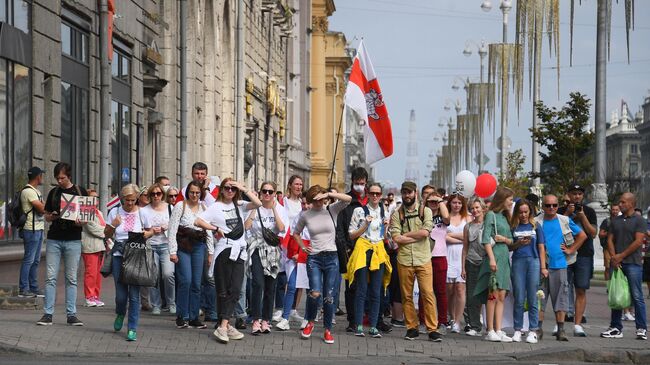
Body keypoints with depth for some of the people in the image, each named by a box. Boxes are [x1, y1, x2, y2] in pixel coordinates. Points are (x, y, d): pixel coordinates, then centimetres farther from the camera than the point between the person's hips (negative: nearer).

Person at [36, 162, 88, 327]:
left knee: (71, 279, 3)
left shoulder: (80, 192, 3)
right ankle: (48, 314, 0)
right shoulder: (53, 192, 10)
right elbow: (46, 216, 15)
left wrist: (81, 221, -15)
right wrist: (52, 217, -8)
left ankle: (71, 314, 6)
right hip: (54, 239, 2)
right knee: (51, 277, -2)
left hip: (73, 240, -2)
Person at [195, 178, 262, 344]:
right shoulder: (216, 207, 1)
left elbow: (258, 203, -3)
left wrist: (244, 189, -3)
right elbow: (198, 221, -6)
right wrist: (216, 228, -9)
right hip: (224, 251, -4)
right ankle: (224, 326, 3)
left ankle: (224, 326, -6)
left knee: (235, 290, -5)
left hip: (239, 251, 4)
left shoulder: (240, 205, 12)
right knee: (224, 291, 0)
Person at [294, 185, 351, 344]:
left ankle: (328, 330, 15)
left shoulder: (332, 210, 1)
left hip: (331, 258, 0)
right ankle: (310, 322, 10)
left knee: (329, 296, 2)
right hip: (314, 258, 0)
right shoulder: (305, 215, 4)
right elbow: (296, 233, 20)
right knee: (315, 293, -16)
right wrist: (303, 247, 7)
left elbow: (348, 199, -15)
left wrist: (328, 194, -19)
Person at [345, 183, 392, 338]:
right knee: (362, 289, -6)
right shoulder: (359, 211, 2)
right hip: (363, 249, -4)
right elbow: (352, 235, 3)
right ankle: (359, 326, -3)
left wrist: (385, 227, 1)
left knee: (376, 291, 1)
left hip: (379, 251, 4)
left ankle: (373, 327, 2)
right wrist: (365, 225, -9)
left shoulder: (384, 213, 14)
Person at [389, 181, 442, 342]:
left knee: (428, 294, -7)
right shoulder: (397, 214, 7)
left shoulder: (425, 211, 6)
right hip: (404, 260, 1)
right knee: (407, 296, 5)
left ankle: (432, 329, -5)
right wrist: (417, 236, -8)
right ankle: (412, 328, 14)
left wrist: (405, 234, -4)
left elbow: (425, 232, -10)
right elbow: (396, 238, -6)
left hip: (423, 259, -1)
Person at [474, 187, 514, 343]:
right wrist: (491, 258, -20)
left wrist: (504, 239, -3)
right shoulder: (491, 215, -3)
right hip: (494, 256, -8)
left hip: (505, 258, 8)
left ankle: (498, 331, 2)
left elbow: (511, 240, 20)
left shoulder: (505, 217, 20)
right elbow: (486, 239, -11)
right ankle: (490, 331, -8)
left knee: (501, 297, 3)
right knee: (493, 296, -9)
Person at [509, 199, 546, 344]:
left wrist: (543, 267, 2)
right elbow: (509, 247, 12)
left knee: (532, 299, -1)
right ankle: (517, 330, 8)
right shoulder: (513, 227, 9)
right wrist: (518, 244, -8)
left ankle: (533, 331, 2)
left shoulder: (536, 226, 8)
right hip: (518, 262, 1)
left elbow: (541, 248, 8)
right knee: (519, 299, 2)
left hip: (533, 262, 0)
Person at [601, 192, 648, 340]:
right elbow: (610, 240, 13)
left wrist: (621, 256, -10)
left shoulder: (639, 220, 0)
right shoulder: (615, 221, 17)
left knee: (637, 296, -6)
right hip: (616, 263, 6)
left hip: (633, 263, -6)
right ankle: (616, 328, 11)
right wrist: (614, 257, -3)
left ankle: (642, 329, -4)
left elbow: (638, 241, -8)